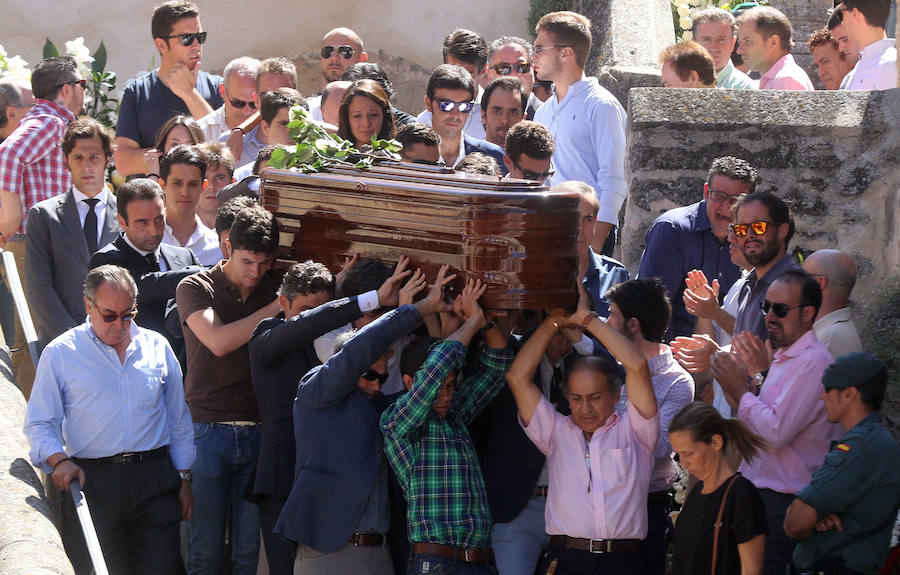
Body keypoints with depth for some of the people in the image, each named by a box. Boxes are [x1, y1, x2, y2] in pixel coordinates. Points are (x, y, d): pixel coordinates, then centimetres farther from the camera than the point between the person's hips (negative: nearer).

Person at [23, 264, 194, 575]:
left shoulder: (156, 346, 12)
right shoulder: (60, 354, 4)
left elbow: (179, 421, 17)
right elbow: (39, 424, 3)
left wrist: (184, 479, 13)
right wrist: (58, 459, -16)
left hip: (154, 479, 2)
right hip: (91, 481, -2)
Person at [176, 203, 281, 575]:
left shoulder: (273, 291, 11)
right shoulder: (196, 288, 1)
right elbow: (219, 341, -16)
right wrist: (279, 307, -13)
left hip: (258, 431, 3)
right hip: (209, 430, -3)